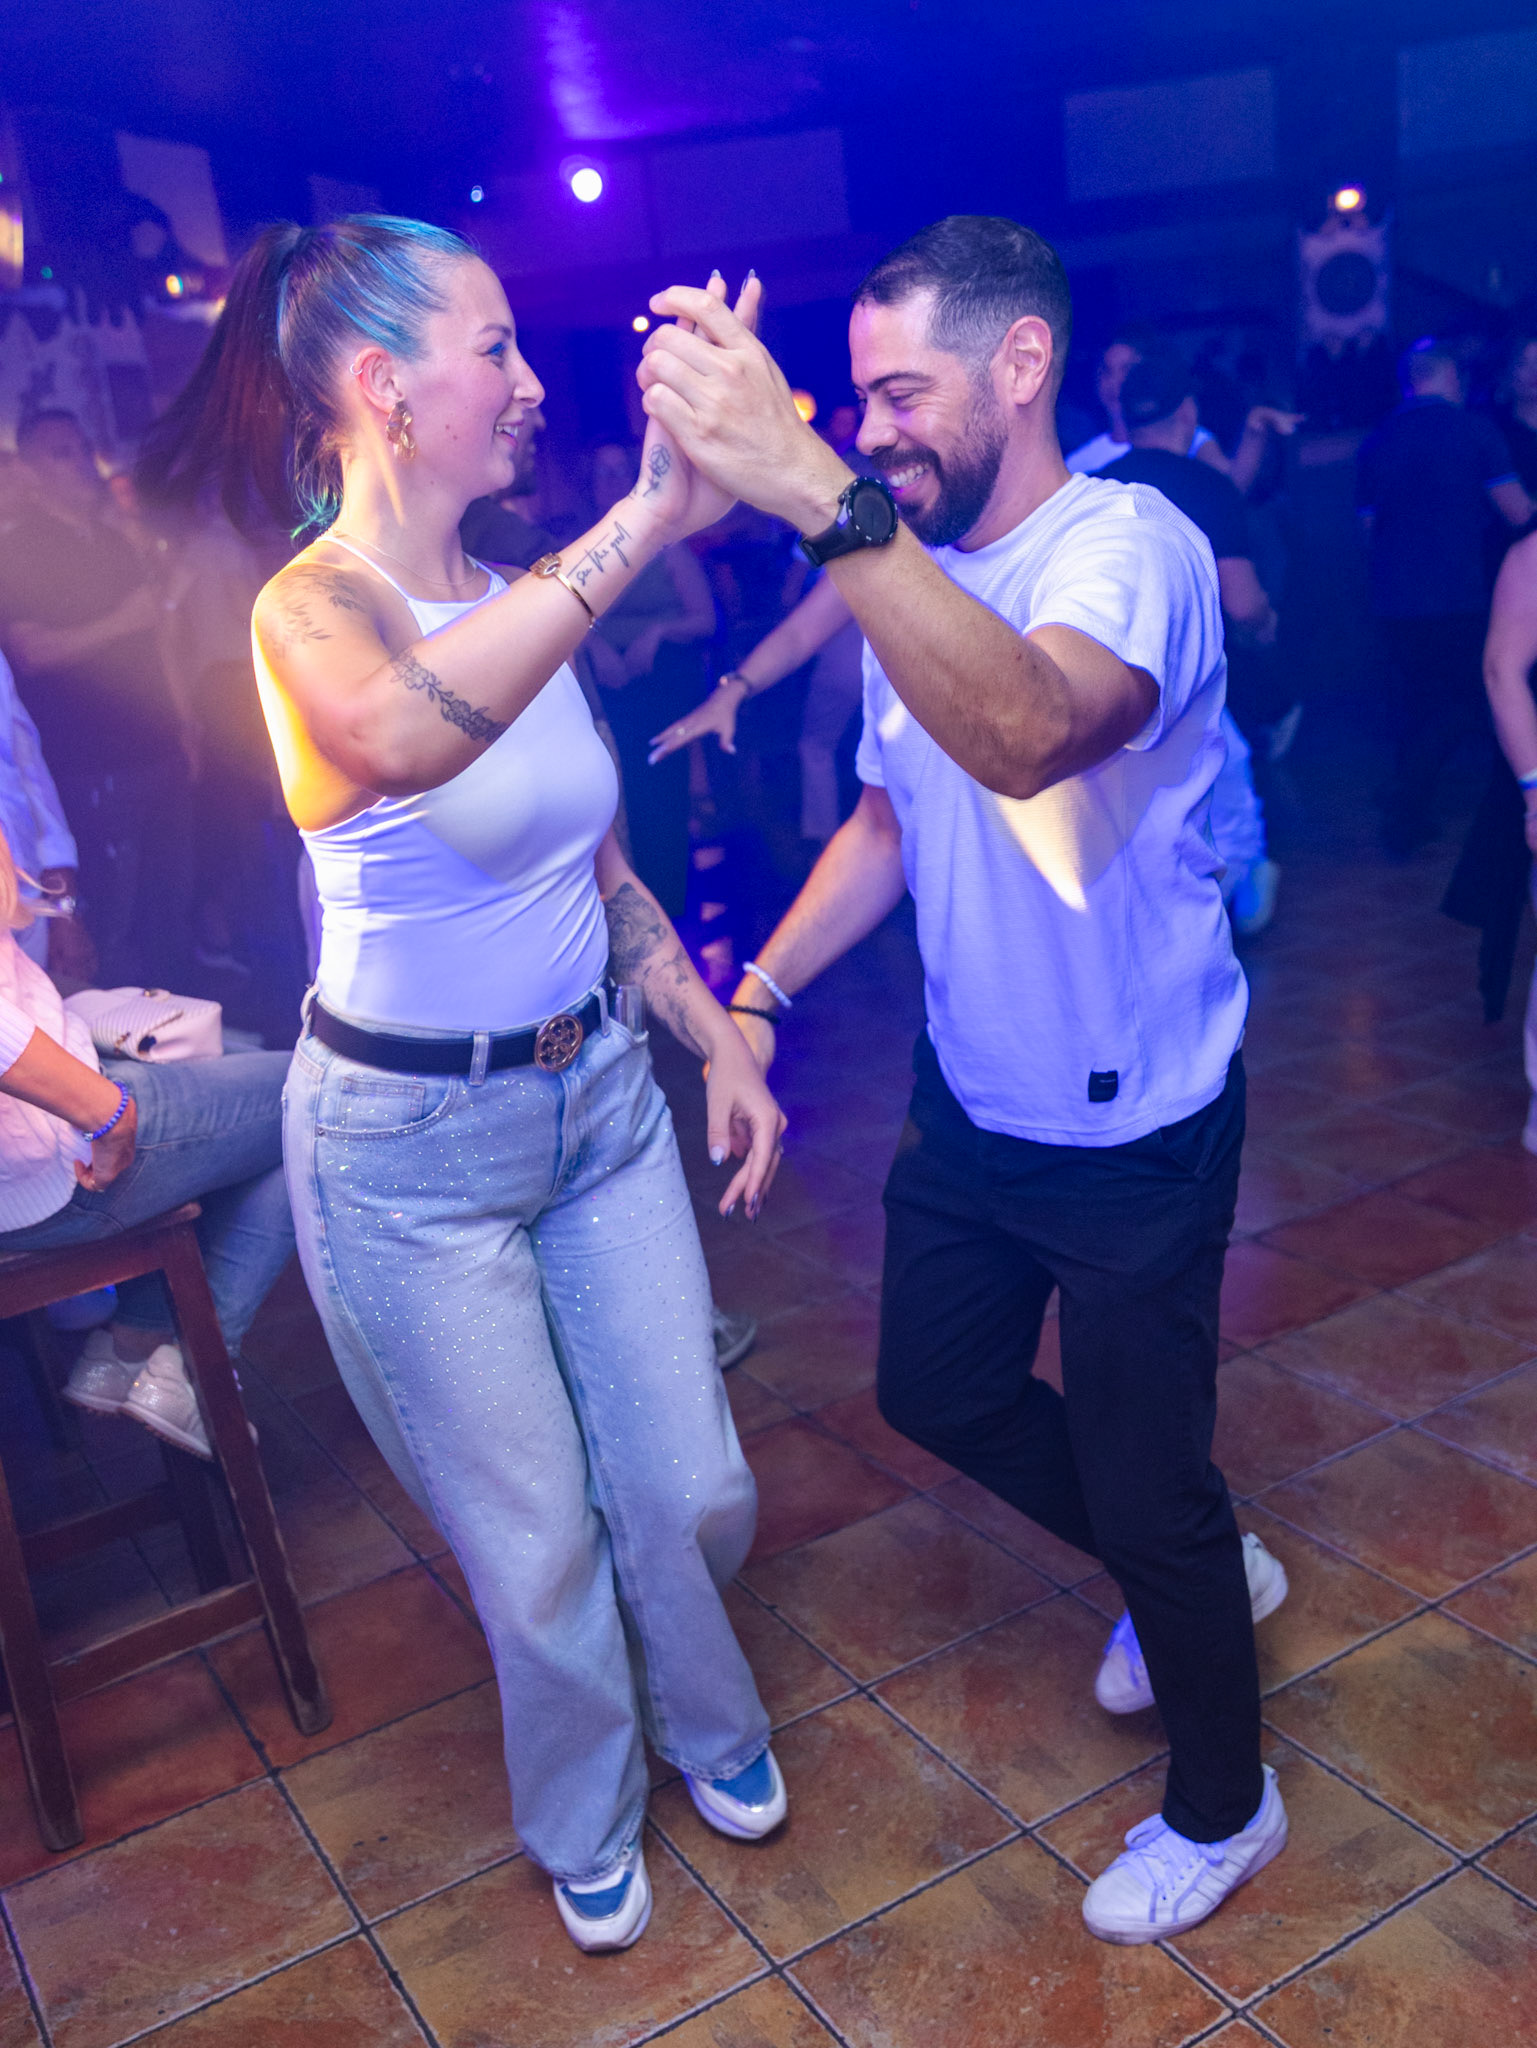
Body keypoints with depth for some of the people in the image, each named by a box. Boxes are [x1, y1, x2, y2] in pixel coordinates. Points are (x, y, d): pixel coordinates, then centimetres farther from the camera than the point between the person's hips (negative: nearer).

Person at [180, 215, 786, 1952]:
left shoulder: (523, 603, 3)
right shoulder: (311, 609, -18)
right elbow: (411, 733, -45)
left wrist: (723, 1040, 4)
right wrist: (644, 521, -47)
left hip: (600, 1092, 6)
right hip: (410, 1146, -5)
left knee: (694, 1495, 14)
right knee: (538, 1542, 11)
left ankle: (705, 1724, 47)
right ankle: (585, 1827, 42)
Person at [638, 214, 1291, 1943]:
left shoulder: (1130, 548, -23)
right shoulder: (910, 570, 3)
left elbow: (1028, 732, -46)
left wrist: (812, 494, -55)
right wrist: (758, 992, 2)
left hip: (1136, 1132, -8)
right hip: (968, 1103, 8)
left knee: (1145, 1488, 6)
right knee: (938, 1392, 21)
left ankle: (1219, 1807, 36)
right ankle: (1199, 1571, 47)